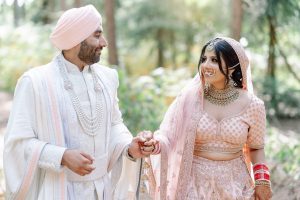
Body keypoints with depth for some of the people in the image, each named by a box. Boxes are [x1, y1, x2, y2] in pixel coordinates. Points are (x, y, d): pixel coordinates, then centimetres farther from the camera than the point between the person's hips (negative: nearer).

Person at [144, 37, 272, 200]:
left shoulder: (252, 105, -7)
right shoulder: (190, 98, -10)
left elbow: (256, 147, 7)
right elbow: (167, 136, -16)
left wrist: (262, 180, -7)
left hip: (235, 185, 1)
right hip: (195, 183, 0)